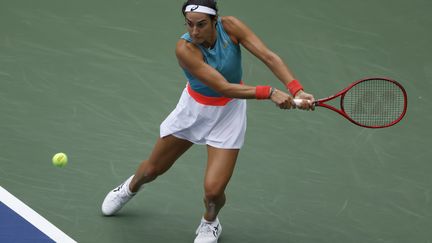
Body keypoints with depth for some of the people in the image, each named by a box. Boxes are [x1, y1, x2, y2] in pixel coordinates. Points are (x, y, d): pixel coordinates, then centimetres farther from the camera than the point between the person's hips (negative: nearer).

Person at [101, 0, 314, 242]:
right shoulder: (185, 48, -31)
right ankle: (131, 187, 58)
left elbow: (269, 56, -29)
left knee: (213, 190, -12)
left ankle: (210, 222, 26)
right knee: (153, 168, 19)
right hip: (194, 108, 0)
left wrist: (296, 90, -44)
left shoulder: (230, 26, -25)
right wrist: (270, 92, -45)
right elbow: (224, 88, -37)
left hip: (228, 113, 0)